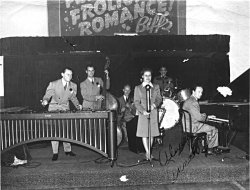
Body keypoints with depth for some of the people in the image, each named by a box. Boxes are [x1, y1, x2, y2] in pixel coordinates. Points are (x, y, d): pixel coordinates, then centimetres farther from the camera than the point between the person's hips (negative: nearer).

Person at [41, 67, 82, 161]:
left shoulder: (73, 86, 0)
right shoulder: (53, 84, -10)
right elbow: (47, 95, -8)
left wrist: (77, 105, 0)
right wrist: (45, 101, -29)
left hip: (65, 109, 3)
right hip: (53, 109, -2)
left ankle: (67, 150, 18)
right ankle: (55, 153, 6)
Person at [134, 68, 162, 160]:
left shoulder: (156, 87, 12)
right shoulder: (138, 88, 6)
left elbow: (159, 98, 9)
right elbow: (136, 102, 0)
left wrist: (154, 104, -13)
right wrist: (143, 111, -15)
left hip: (153, 113, 2)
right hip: (143, 114, -2)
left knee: (152, 133, 4)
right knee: (144, 134, -4)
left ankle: (149, 151, 15)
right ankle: (147, 152, 0)